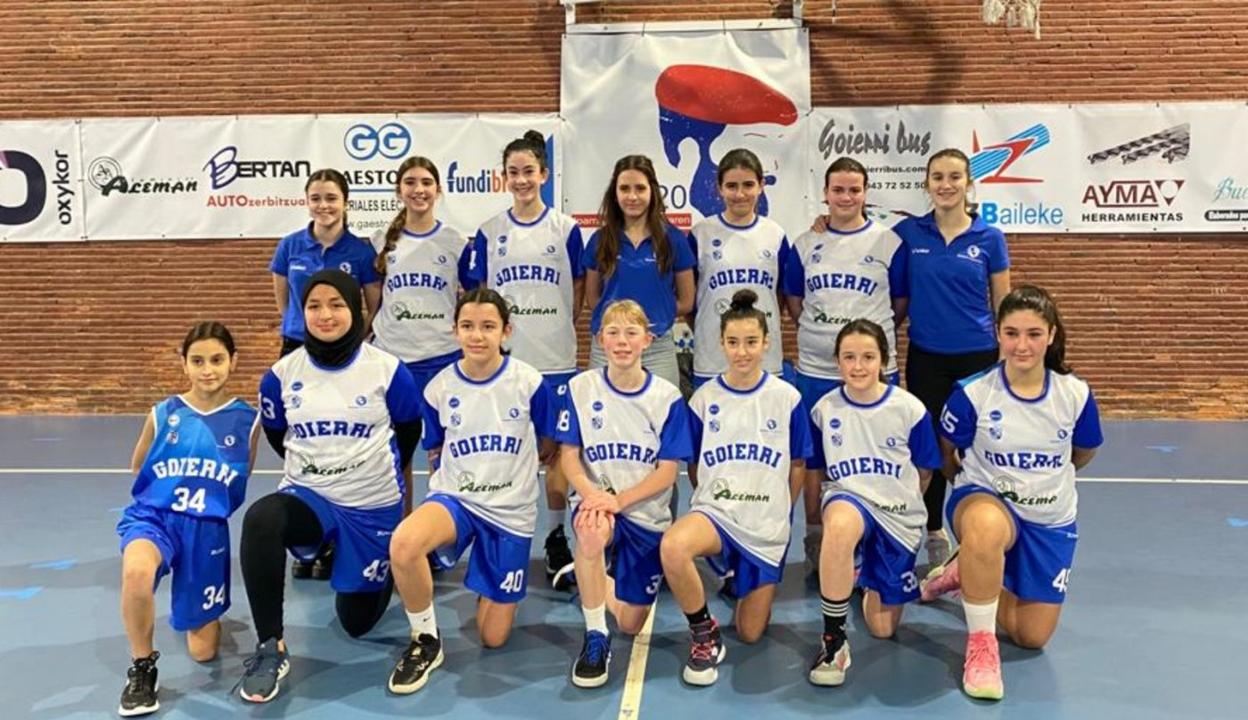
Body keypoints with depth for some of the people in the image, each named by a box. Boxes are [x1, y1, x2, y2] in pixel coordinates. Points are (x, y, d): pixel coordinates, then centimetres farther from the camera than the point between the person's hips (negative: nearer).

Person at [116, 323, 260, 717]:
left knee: (204, 652, 7)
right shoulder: (162, 414, -4)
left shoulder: (247, 421, -4)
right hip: (153, 516, -1)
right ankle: (142, 666, -13)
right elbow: (138, 466, 13)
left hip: (208, 529, 1)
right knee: (137, 571, -40)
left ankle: (202, 615, 44)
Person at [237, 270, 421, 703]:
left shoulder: (387, 369, -11)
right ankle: (271, 647, -22)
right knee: (259, 519, -35)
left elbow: (408, 432, 5)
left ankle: (382, 569, 44)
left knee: (357, 621, 9)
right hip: (308, 495, 1)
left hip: (374, 505, -1)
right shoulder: (282, 373, -7)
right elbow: (275, 434, 12)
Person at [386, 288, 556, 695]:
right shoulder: (438, 388, -6)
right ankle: (425, 640, -11)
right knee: (403, 543, -37)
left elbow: (547, 446, 6)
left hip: (512, 512, 0)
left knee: (493, 638, 3)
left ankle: (491, 591, 39)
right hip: (455, 498, 1)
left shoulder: (530, 383, -11)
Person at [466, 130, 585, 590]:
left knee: (557, 449, 4)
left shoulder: (565, 229, 1)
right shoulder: (489, 232, 5)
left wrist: (558, 332, 2)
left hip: (555, 359, -1)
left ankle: (557, 540, 17)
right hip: (503, 359, 1)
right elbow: (480, 294, 10)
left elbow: (578, 291, 6)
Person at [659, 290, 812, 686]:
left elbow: (797, 465, 6)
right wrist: (713, 503, 4)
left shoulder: (788, 398, -4)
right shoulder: (703, 398, -3)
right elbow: (694, 465, 8)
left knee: (750, 633, 6)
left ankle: (750, 582, 41)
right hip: (715, 512, 0)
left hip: (767, 524, 1)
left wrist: (779, 512, 8)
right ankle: (705, 635, -11)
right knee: (673, 546, -37)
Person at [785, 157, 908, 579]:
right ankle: (815, 548, 22)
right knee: (815, 459, 9)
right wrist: (820, 329, 6)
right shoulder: (806, 245, 7)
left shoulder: (888, 242, 1)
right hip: (816, 370, 2)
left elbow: (901, 304, 7)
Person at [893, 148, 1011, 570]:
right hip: (926, 358, 1)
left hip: (978, 358, -1)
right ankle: (933, 533, 25)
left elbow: (1003, 306, 4)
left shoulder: (989, 238, 0)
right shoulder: (907, 233, 0)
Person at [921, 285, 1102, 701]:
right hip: (984, 500, -3)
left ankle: (969, 573, 29)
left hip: (1051, 520, 4)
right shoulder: (972, 394, -16)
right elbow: (947, 458, 2)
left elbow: (1083, 455, 11)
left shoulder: (1076, 395, -10)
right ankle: (980, 642, -20)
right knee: (986, 524, -43)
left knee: (1032, 637, 3)